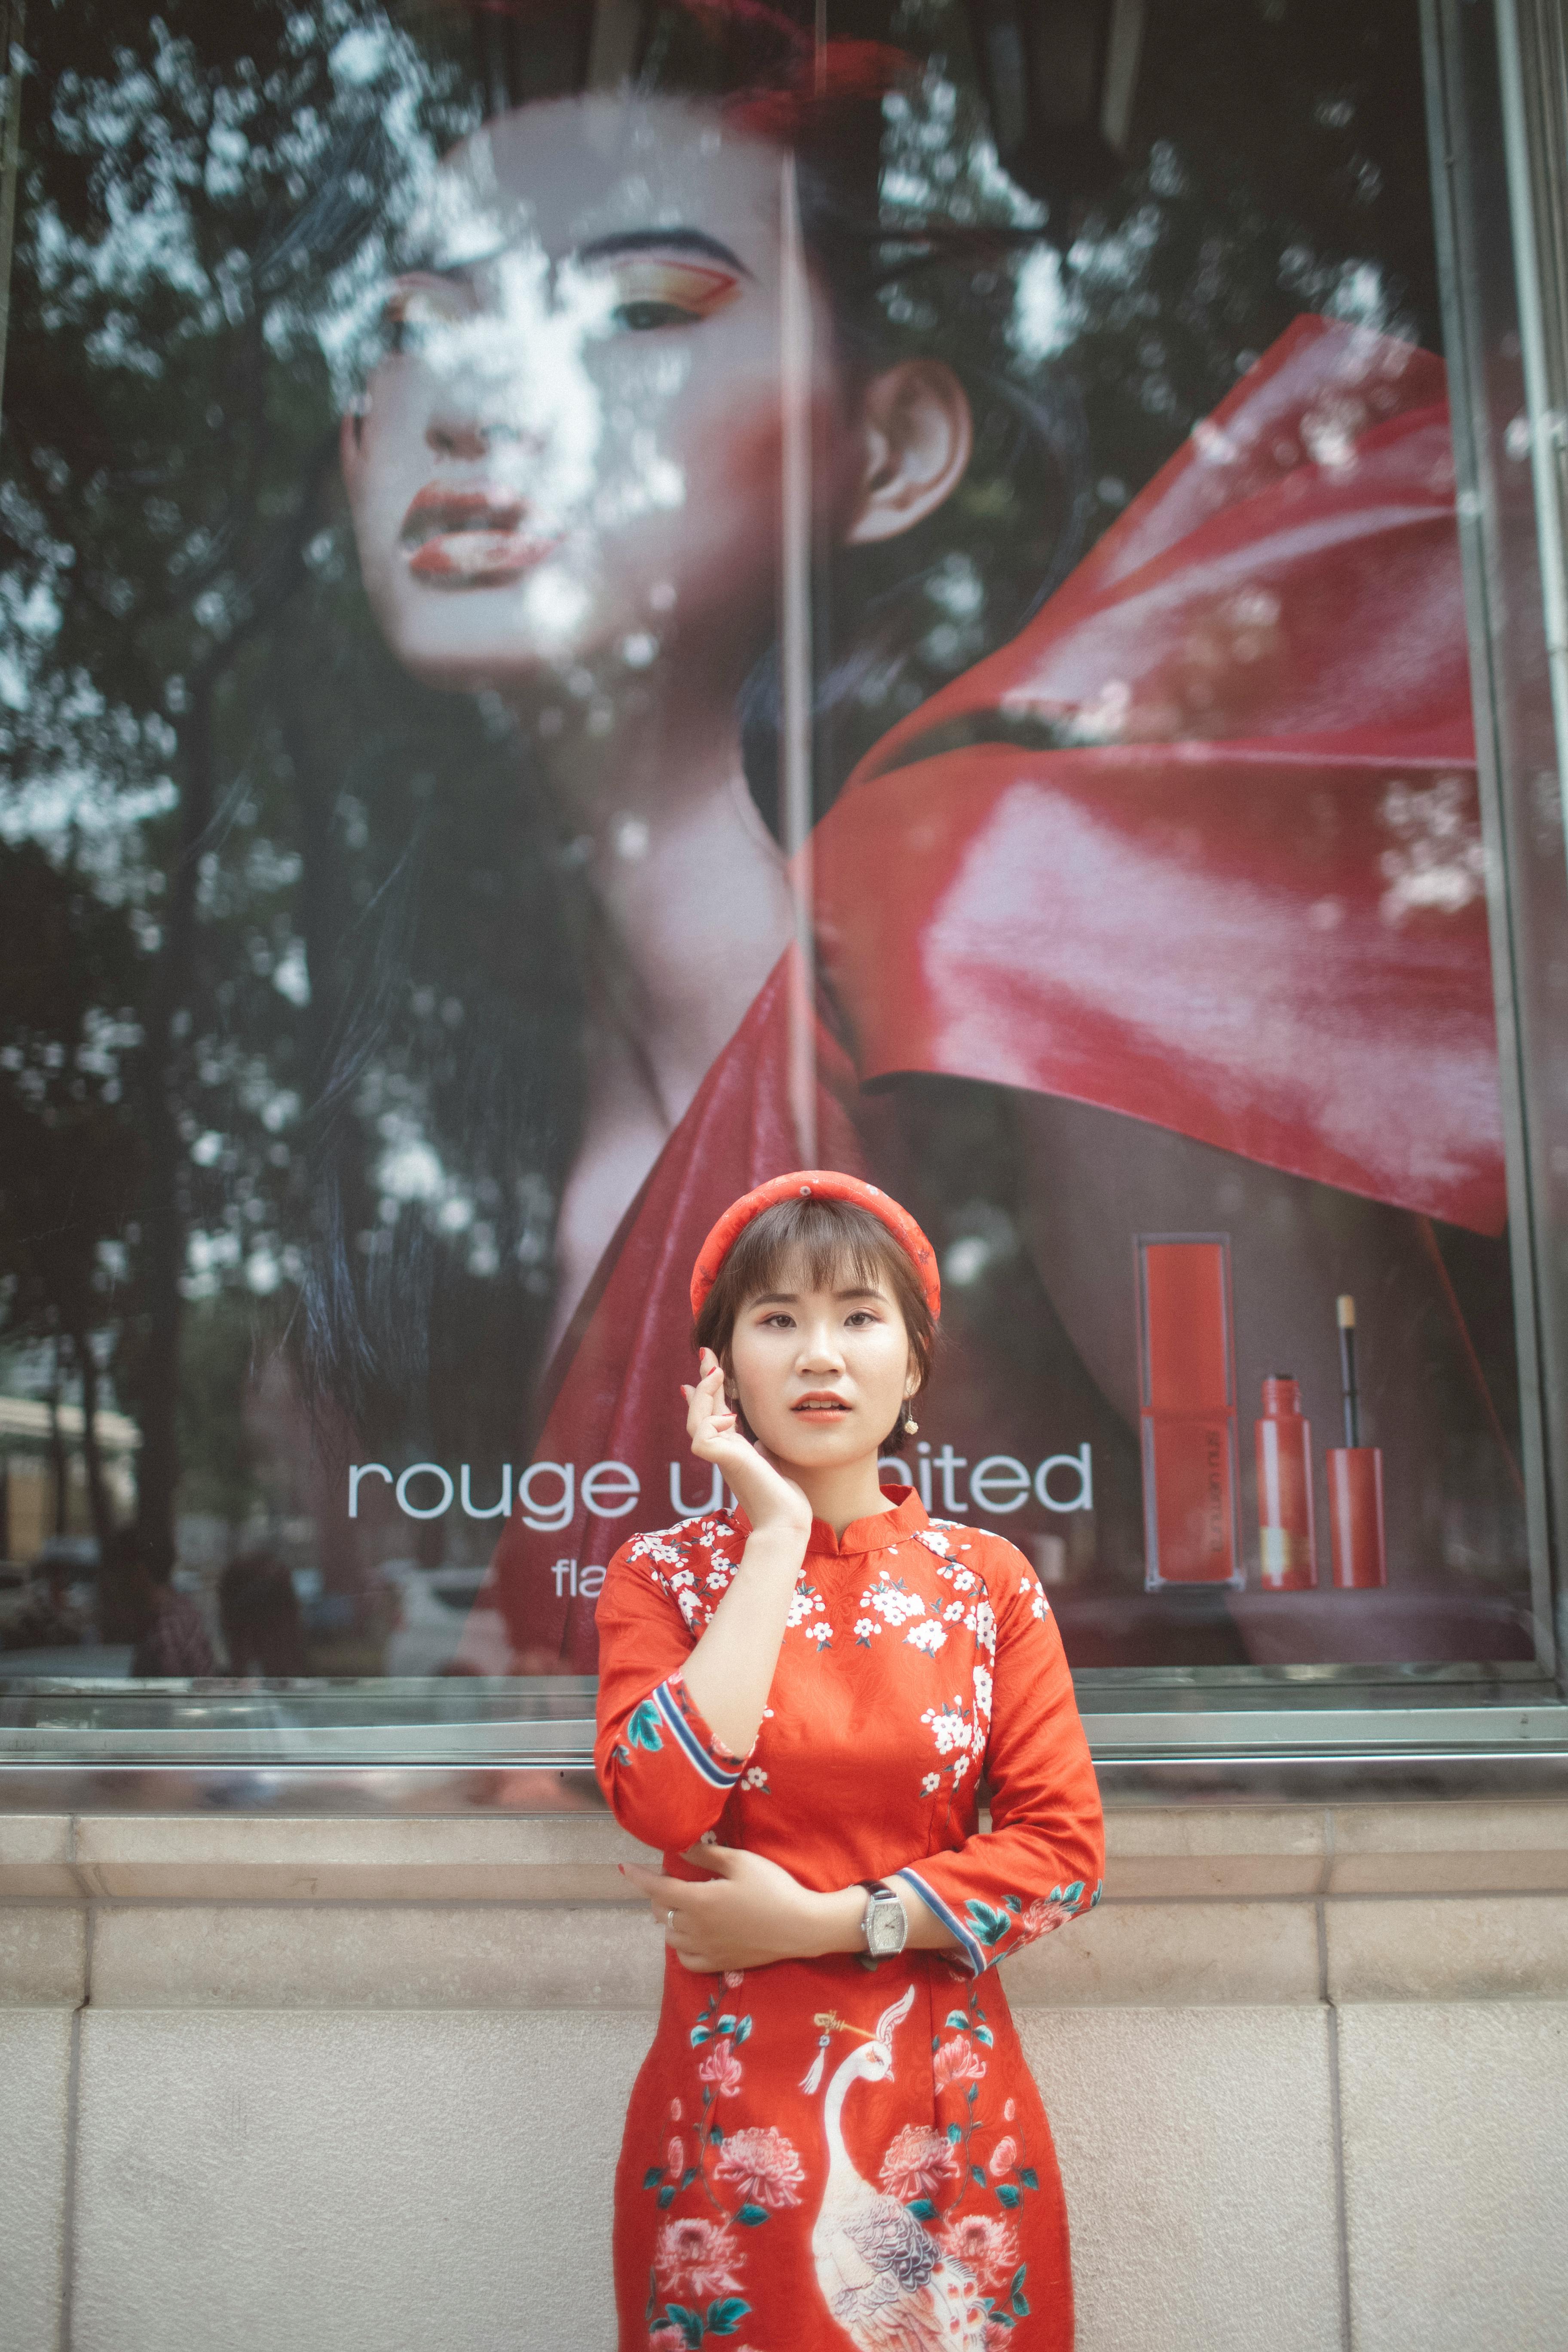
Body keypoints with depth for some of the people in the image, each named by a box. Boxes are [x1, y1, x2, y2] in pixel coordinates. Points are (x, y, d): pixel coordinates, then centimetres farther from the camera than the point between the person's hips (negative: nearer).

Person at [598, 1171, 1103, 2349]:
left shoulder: (987, 1580, 1)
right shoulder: (662, 1575, -2)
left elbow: (1067, 1849, -5)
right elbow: (663, 1805, -19)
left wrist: (825, 1921, -14)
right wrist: (778, 1535, -16)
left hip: (950, 2118, 2)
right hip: (729, 2117, -1)